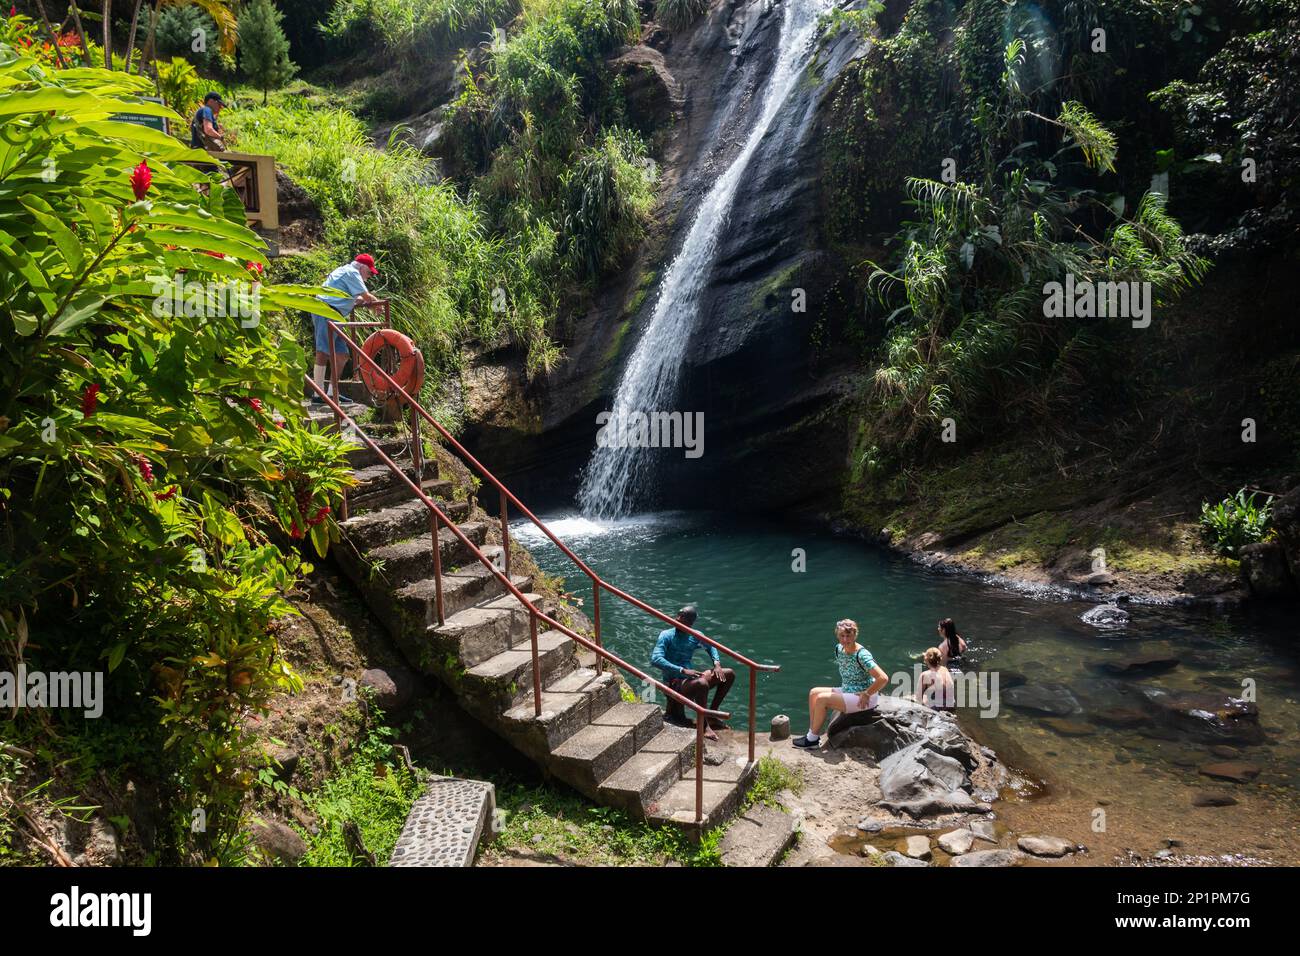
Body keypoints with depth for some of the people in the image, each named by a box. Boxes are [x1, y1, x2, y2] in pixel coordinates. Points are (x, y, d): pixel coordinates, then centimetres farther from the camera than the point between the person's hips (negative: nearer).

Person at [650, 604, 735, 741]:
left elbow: (711, 647, 26)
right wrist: (682, 671, -32)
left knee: (729, 674, 5)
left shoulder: (695, 636, 7)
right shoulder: (666, 636, -11)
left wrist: (717, 663, 4)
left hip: (690, 679, 7)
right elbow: (655, 659, -25)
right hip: (674, 683, -7)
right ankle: (704, 725, -21)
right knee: (702, 683, -37)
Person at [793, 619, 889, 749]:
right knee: (814, 692, 2)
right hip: (847, 691, 9)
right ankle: (812, 732, 2)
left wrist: (866, 694, -20)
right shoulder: (839, 649, 2)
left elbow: (883, 678, -29)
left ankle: (813, 739, -5)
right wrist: (845, 686, 11)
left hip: (863, 698, -9)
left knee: (822, 699, -18)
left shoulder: (862, 655, -22)